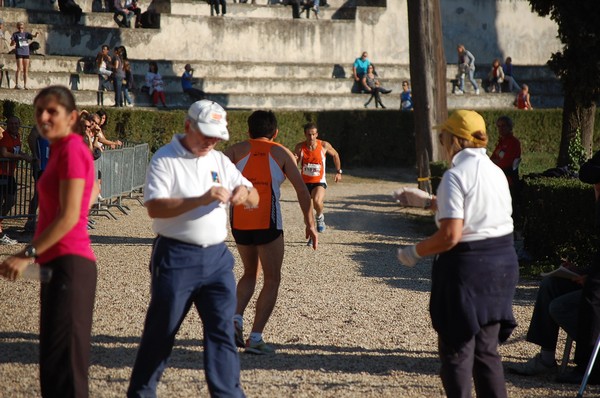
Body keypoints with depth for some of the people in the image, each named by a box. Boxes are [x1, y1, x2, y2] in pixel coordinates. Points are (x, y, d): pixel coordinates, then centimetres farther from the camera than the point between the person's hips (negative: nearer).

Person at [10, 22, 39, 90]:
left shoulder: (26, 34, 8)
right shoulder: (15, 34, 2)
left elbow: (33, 36, -8)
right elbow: (11, 44, 3)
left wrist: (36, 34, -30)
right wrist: (13, 43, -20)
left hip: (26, 53, 3)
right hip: (19, 53, -3)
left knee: (26, 70, 4)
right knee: (19, 69, -11)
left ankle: (25, 85, 9)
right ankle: (16, 84, -8)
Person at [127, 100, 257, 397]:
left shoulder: (220, 161, 13)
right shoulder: (165, 159, -6)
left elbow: (254, 200, 13)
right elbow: (154, 207, -19)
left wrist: (244, 193, -12)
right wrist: (202, 200, -27)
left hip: (216, 257, 5)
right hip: (177, 258, -5)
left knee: (222, 330, 1)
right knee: (160, 331, 5)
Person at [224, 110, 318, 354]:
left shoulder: (237, 150, 11)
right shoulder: (281, 153, 8)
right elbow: (302, 190, 3)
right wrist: (310, 224, 10)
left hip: (239, 222, 3)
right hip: (267, 223, -3)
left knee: (250, 273, 24)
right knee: (272, 279, 8)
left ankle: (236, 318, 4)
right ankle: (255, 338, -1)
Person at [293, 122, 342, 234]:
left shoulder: (324, 145, -12)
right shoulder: (299, 147, -10)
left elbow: (335, 155, 9)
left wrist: (338, 172, 9)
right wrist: (294, 161, -27)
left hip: (319, 182, -2)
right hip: (304, 182, 2)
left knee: (317, 201, -32)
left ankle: (320, 217, 1)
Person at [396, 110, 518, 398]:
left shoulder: (455, 176, -15)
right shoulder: (495, 172, 9)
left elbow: (450, 235, -22)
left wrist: (415, 252, -7)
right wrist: (428, 201, 32)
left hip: (467, 266, -8)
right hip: (503, 262, 8)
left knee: (457, 349, 5)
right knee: (486, 349, 17)